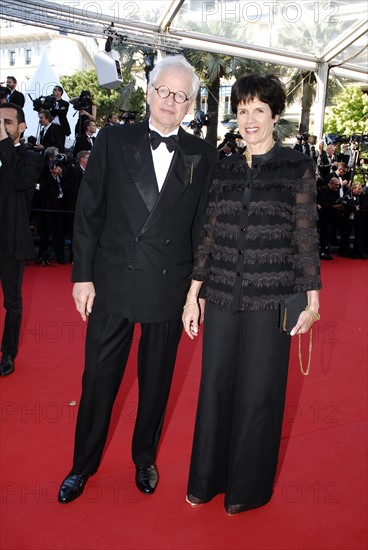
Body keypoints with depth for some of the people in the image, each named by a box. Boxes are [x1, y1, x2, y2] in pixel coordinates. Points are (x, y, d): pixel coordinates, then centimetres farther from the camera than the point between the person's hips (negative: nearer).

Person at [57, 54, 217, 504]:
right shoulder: (112, 140, 1)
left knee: (156, 381, 16)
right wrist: (83, 275, -4)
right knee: (98, 379, 12)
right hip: (111, 283, 0)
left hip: (170, 289, 1)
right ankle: (83, 464, 35)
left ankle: (144, 458, 40)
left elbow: (203, 226, 3)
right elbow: (88, 212, 0)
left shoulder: (203, 155, 2)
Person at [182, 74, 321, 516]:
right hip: (222, 297, 3)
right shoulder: (224, 170, 8)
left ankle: (248, 486, 31)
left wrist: (311, 299, -4)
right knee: (215, 387, 12)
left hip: (271, 299, -3)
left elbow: (306, 236, -1)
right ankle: (208, 478, 34)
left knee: (258, 392, 9)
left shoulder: (297, 167, -1)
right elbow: (209, 235, 8)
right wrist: (192, 295, 7)